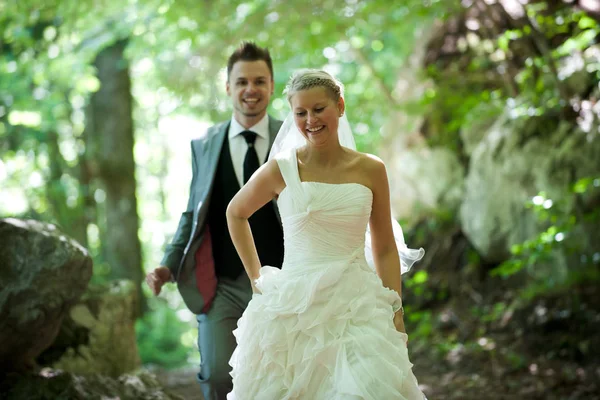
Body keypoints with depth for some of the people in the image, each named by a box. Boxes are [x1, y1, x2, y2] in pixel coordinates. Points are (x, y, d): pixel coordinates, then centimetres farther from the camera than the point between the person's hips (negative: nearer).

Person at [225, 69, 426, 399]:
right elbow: (235, 213, 16)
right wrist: (256, 276, 12)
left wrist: (396, 316, 2)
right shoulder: (282, 169, -1)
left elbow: (385, 249, 8)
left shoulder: (371, 170, 2)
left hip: (357, 309, 1)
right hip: (293, 309, 0)